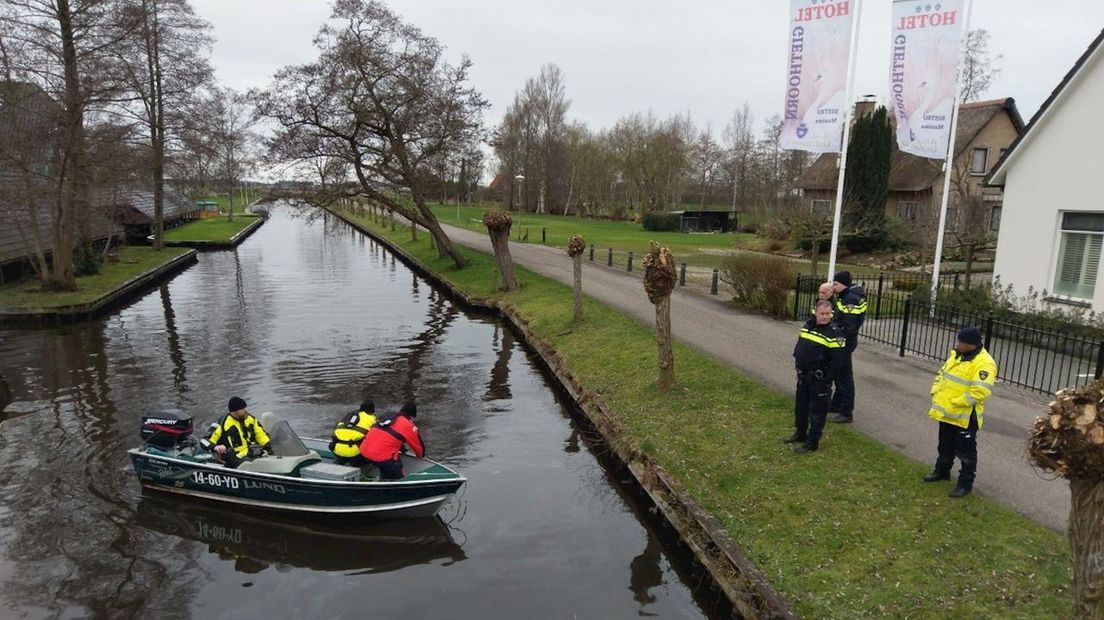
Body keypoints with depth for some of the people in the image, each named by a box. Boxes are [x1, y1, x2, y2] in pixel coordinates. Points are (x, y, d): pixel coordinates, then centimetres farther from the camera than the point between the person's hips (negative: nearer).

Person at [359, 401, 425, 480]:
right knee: (399, 477, 8)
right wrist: (420, 455, 32)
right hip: (382, 456, -8)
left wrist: (402, 449, 50)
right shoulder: (407, 425, -1)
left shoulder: (387, 417, 21)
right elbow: (416, 444, 12)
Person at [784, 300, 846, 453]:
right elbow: (799, 346, 17)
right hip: (803, 376, 7)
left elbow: (837, 360, -18)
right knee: (800, 407, 20)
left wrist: (826, 381, -17)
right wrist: (797, 364, 12)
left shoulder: (834, 333, -17)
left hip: (819, 379, -7)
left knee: (817, 412, 2)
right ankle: (800, 434, 37)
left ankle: (812, 443, 12)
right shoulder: (807, 325, 4)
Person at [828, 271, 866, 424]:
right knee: (839, 373, 20)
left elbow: (848, 325, -26)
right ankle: (836, 405, 34)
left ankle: (846, 413, 6)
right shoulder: (846, 295, 11)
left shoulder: (852, 299, -21)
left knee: (844, 376, -2)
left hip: (845, 342, -10)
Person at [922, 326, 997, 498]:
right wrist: (936, 394, 1)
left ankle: (966, 483, 20)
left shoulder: (984, 363, -22)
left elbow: (980, 391, -28)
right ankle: (942, 471, 41)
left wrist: (954, 403, -24)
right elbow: (941, 374, 14)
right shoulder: (956, 355, 6)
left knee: (965, 451, 6)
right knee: (945, 446, 24)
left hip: (965, 417, -8)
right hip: (946, 413, 8)